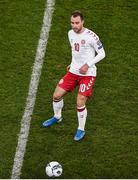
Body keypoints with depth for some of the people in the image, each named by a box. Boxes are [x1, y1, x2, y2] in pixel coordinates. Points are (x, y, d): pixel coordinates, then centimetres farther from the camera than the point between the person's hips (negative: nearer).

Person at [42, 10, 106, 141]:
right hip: (73, 71, 6)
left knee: (80, 104, -12)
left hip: (88, 74, -6)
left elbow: (102, 54, -11)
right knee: (57, 95, 6)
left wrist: (87, 65, -19)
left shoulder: (91, 36, -19)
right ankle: (57, 117, 36)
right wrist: (73, 64, 10)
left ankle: (81, 130, 12)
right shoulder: (71, 33, 2)